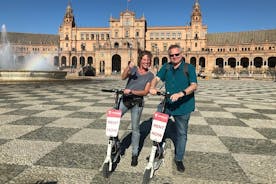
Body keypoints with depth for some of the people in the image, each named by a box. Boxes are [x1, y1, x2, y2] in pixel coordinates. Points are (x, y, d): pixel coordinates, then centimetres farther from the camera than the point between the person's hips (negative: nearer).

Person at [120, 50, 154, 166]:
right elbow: (123, 77, -14)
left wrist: (131, 91, -19)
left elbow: (145, 92, -7)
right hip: (125, 99, 2)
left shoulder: (150, 75, 1)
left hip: (137, 102, -2)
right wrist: (128, 67, -32)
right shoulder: (133, 69, 5)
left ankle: (135, 154, 16)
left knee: (135, 128, 4)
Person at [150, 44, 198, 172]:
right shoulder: (166, 67, 6)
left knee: (181, 133, 8)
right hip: (167, 103, 3)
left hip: (183, 105, -3)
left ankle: (179, 159, 24)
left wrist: (180, 94, -33)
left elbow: (194, 85, -17)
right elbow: (156, 78, -4)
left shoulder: (189, 68, -6)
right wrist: (152, 87, -26)